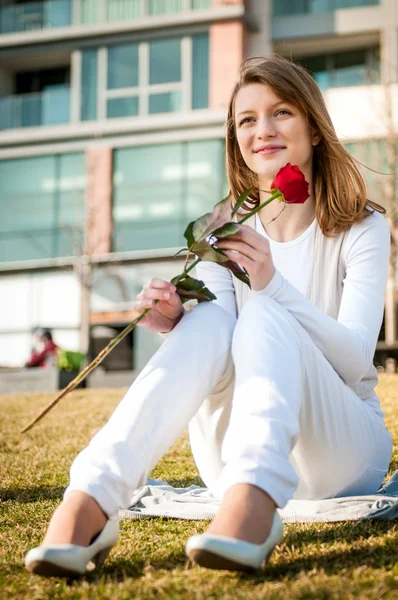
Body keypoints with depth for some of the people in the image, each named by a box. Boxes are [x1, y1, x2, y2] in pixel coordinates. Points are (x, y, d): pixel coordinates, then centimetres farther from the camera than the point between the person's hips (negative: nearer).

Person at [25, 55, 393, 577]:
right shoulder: (224, 235, 8)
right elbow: (217, 353, -2)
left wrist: (273, 285, -28)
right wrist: (174, 326, -25)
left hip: (343, 452, -2)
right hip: (237, 464, 2)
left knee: (263, 315, -29)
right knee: (210, 322, -27)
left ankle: (251, 504, -55)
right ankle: (89, 499, -44)